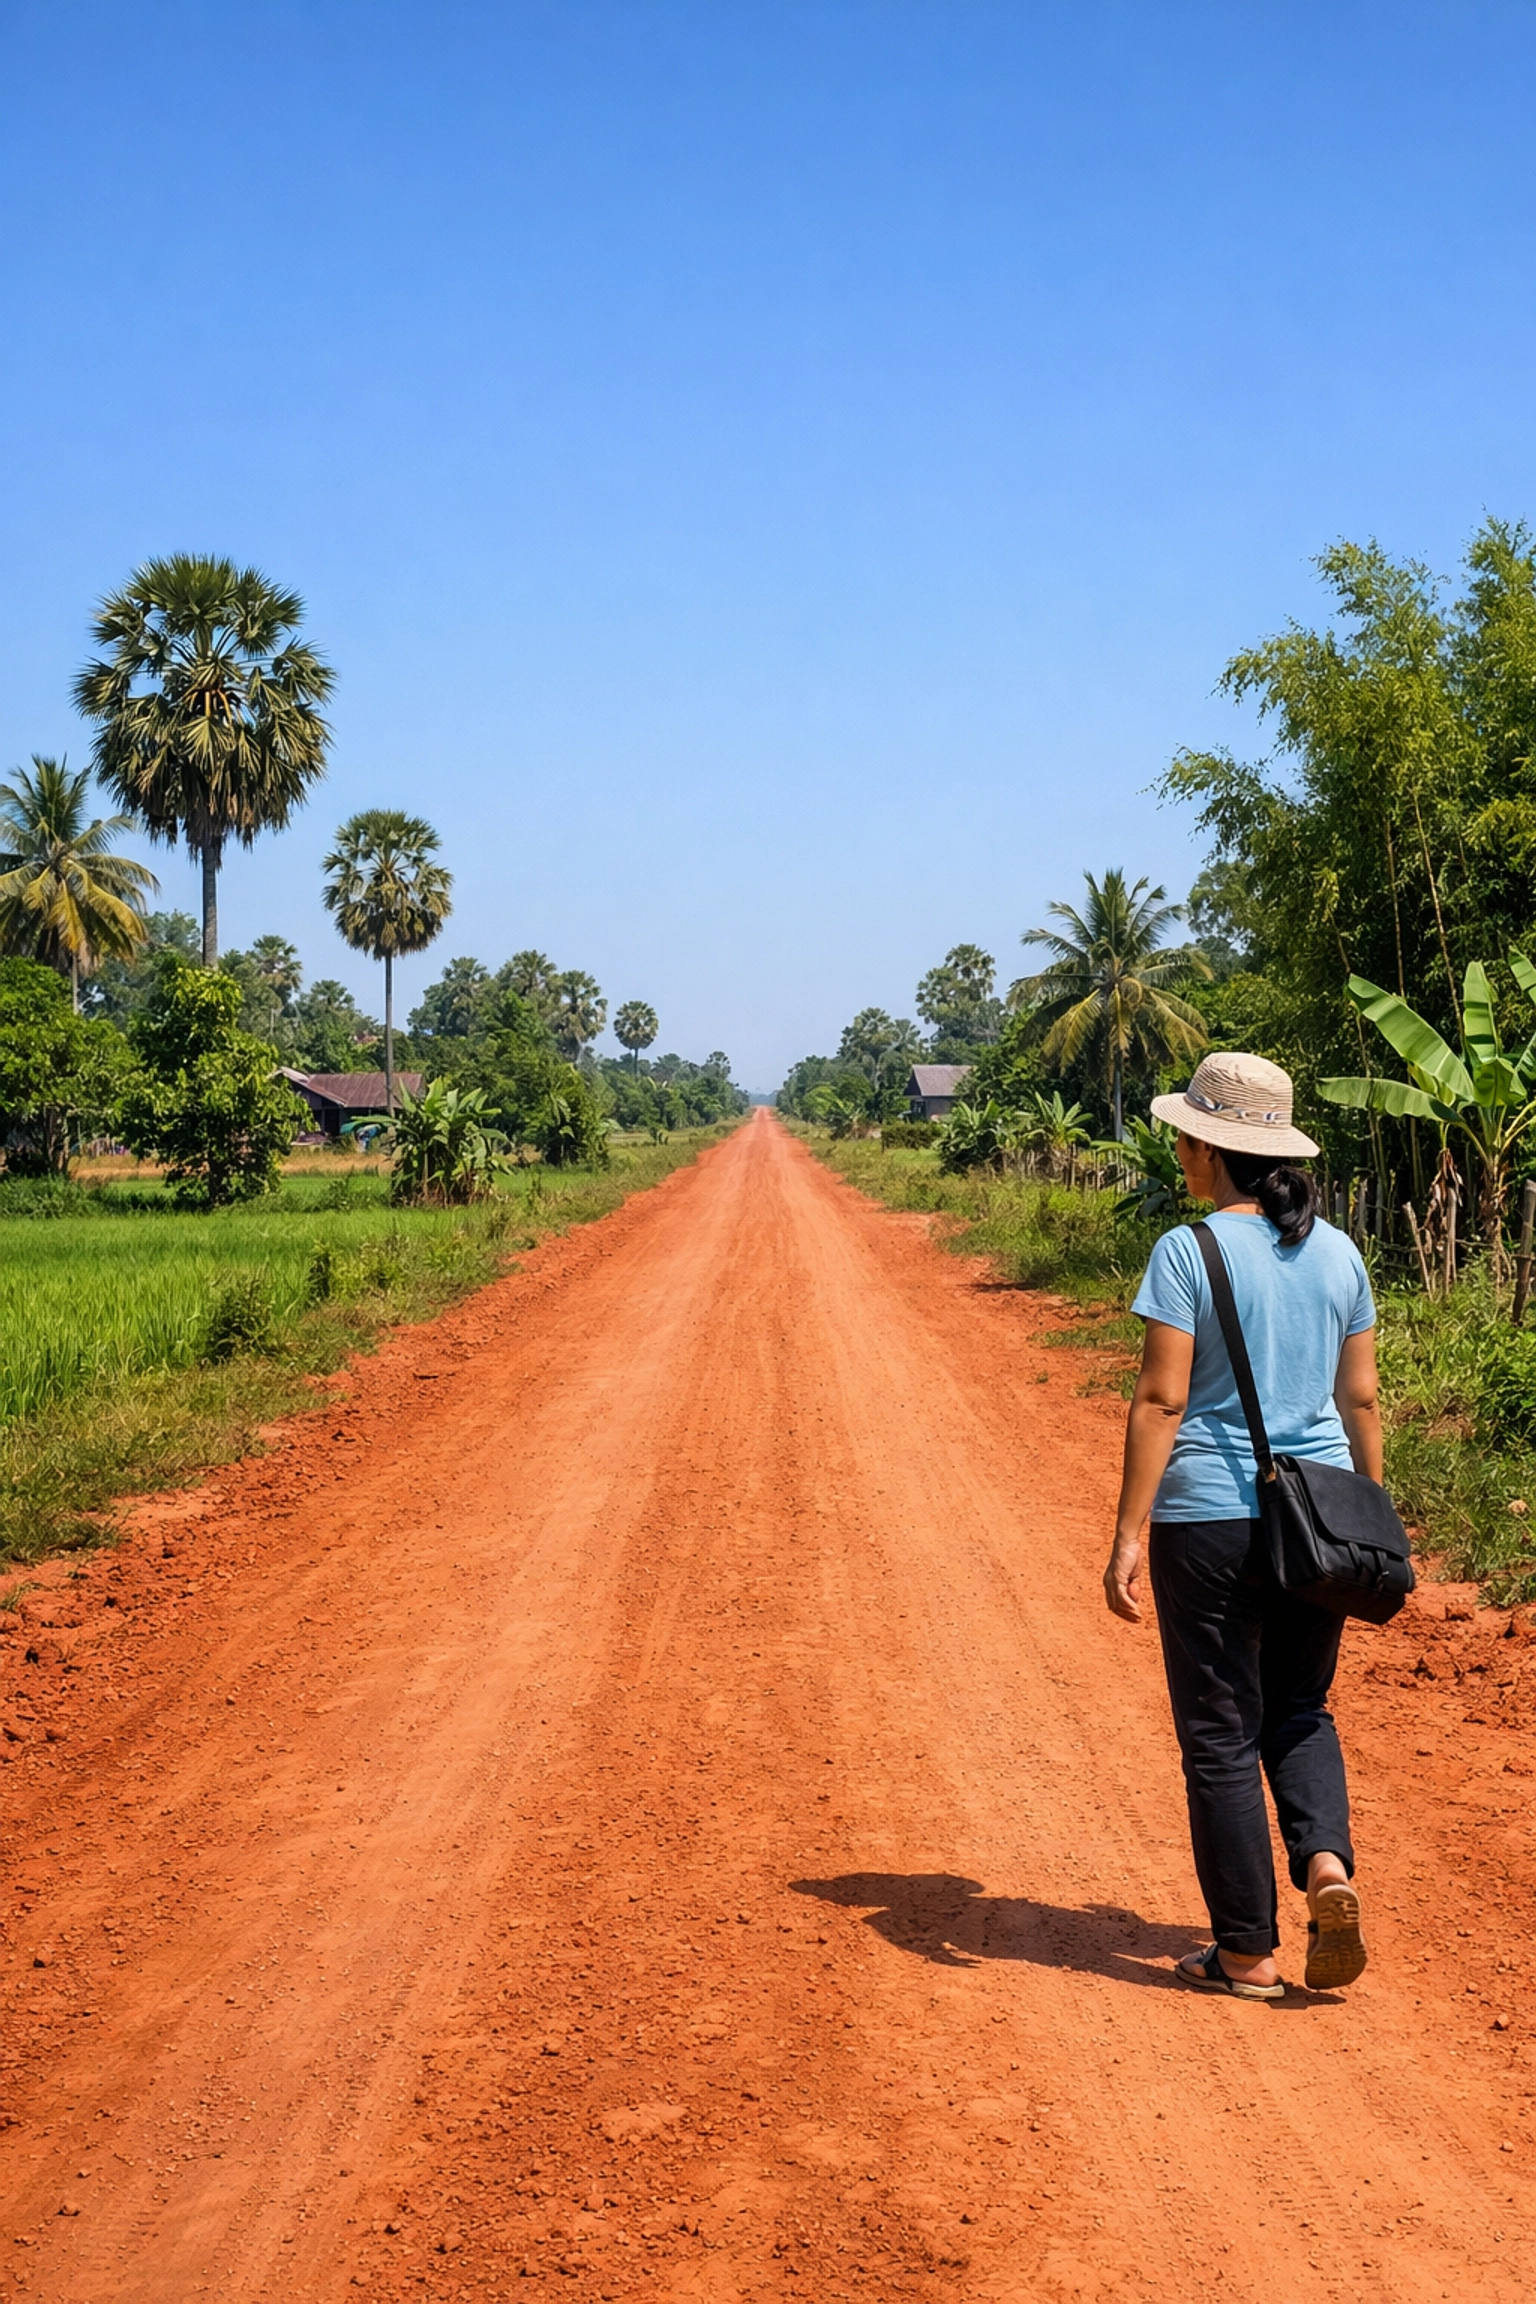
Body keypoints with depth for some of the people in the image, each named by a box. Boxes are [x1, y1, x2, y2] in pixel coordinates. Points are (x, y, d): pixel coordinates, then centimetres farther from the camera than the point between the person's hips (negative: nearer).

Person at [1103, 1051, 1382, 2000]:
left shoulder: (1188, 1252, -12)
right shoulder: (1338, 1252, 5)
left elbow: (1161, 1400, -15)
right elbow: (1361, 1399, 9)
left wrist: (1129, 1535, -12)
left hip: (1211, 1518, -5)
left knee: (1221, 1733, 7)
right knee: (1300, 1708, 21)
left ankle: (1248, 1950, 13)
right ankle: (1327, 1861, -3)